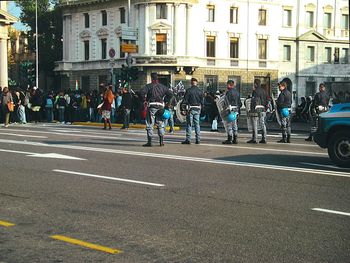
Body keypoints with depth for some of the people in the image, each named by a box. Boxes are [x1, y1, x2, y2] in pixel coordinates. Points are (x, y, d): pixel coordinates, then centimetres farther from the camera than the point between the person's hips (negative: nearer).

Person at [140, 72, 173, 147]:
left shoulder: (149, 86, -3)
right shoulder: (162, 86, 10)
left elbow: (142, 92, -18)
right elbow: (170, 94, 9)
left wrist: (145, 99, -5)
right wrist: (164, 99, 14)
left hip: (152, 106, -4)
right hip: (160, 106, 4)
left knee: (149, 124, 0)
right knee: (160, 124, 12)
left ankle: (149, 142, -2)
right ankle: (161, 141, 9)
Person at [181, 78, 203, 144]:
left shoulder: (188, 90, -8)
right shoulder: (200, 91, 5)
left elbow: (185, 101, -9)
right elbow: (202, 101, 9)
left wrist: (182, 107, -1)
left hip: (190, 109, -4)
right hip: (197, 109, 4)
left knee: (189, 124, -2)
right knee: (197, 124, 8)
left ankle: (188, 139, -4)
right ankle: (198, 139, 8)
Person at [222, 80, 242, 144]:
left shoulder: (229, 92, -12)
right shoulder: (237, 92, 14)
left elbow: (228, 102, -19)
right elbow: (239, 102, 18)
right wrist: (238, 109, 22)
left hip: (230, 109, -8)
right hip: (236, 110, 8)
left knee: (228, 124, -4)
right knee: (234, 124, 11)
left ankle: (229, 139, -6)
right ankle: (235, 139, 13)